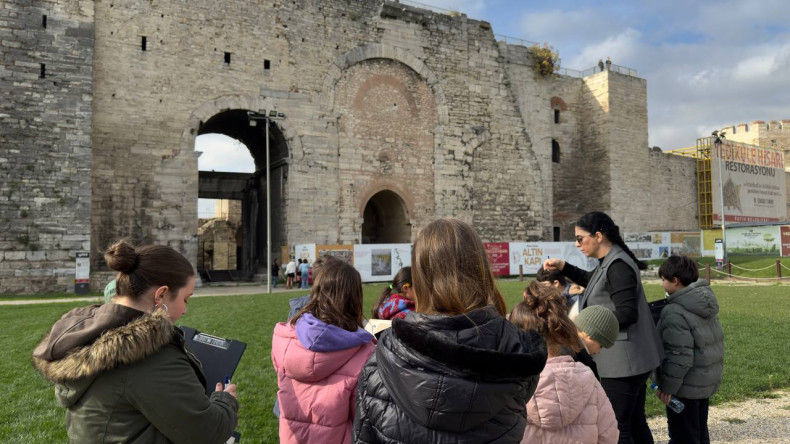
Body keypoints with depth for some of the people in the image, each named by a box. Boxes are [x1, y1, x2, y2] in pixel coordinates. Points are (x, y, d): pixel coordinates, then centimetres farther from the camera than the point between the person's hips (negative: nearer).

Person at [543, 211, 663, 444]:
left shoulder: (617, 266, -20)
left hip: (623, 360, -10)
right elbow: (591, 280, 30)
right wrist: (563, 267, 15)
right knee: (635, 422, 19)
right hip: (630, 358, 10)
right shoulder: (610, 262, 11)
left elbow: (627, 314, -25)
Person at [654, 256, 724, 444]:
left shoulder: (675, 313, -25)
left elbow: (679, 357, -26)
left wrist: (666, 387, -16)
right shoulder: (704, 305, 4)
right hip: (707, 381, 9)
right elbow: (716, 341, 13)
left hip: (687, 387, -9)